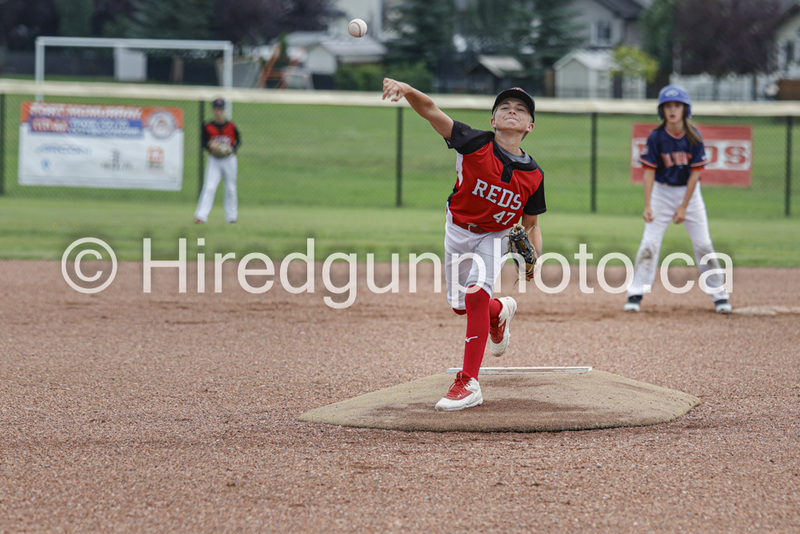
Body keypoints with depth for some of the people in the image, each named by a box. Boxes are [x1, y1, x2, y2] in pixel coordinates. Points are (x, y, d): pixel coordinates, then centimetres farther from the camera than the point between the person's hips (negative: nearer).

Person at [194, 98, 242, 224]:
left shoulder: (231, 126, -2)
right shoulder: (208, 127, -2)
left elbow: (239, 141, 5)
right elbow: (203, 142, 2)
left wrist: (232, 149, -14)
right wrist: (210, 146, -20)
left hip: (229, 160, 1)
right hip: (214, 160, -1)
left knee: (230, 189, 9)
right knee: (209, 187, -10)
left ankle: (232, 216, 22)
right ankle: (201, 216, -15)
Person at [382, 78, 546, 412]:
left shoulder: (533, 175, -14)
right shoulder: (475, 145, -20)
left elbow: (531, 224, 0)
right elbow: (429, 109, -29)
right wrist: (405, 89, -48)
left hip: (492, 238, -2)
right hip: (457, 232, 2)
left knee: (477, 294, -24)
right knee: (461, 306, 12)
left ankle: (469, 385, -23)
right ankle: (501, 311, 49)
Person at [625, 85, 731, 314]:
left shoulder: (694, 137, -12)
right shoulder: (656, 137, -13)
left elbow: (695, 173, -10)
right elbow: (649, 172, -12)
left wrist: (684, 207, -13)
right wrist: (647, 206, -21)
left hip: (689, 192, 0)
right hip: (662, 192, 0)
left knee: (703, 244, -1)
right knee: (649, 243, -10)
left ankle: (719, 294, 9)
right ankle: (635, 294, -7)